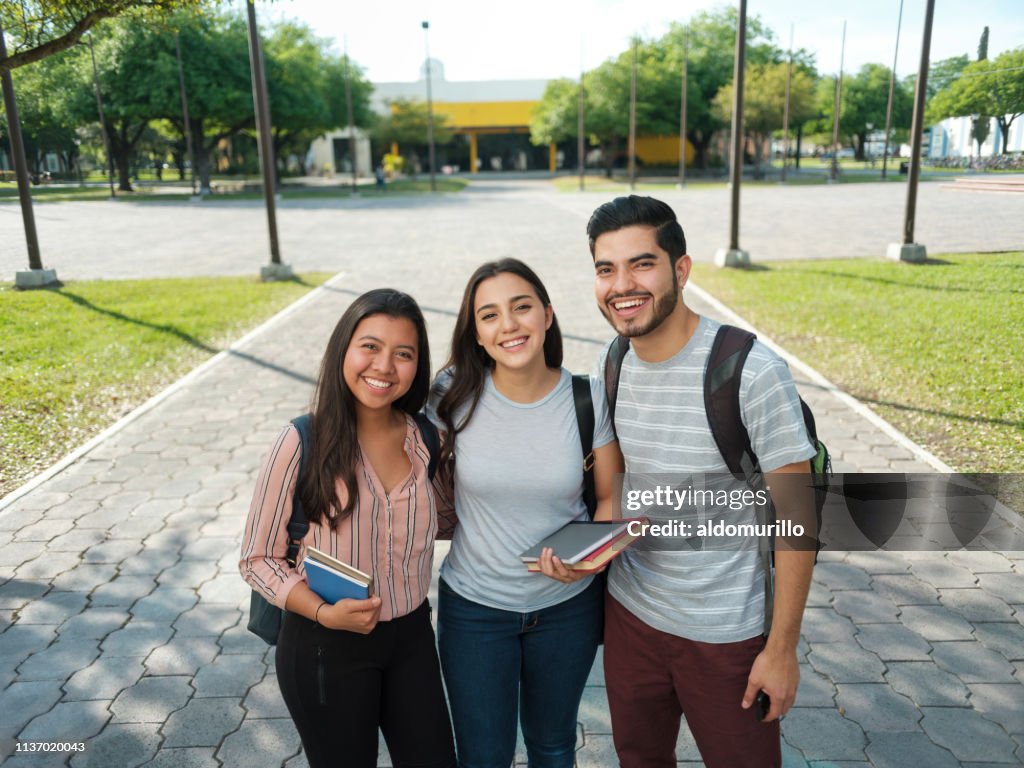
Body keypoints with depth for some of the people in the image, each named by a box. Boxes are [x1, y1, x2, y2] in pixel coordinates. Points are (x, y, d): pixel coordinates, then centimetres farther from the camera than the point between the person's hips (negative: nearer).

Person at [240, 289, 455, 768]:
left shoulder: (423, 438, -5)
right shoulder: (303, 442, -17)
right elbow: (258, 560, -10)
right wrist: (323, 612, -23)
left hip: (412, 637, 4)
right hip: (326, 648, -4)